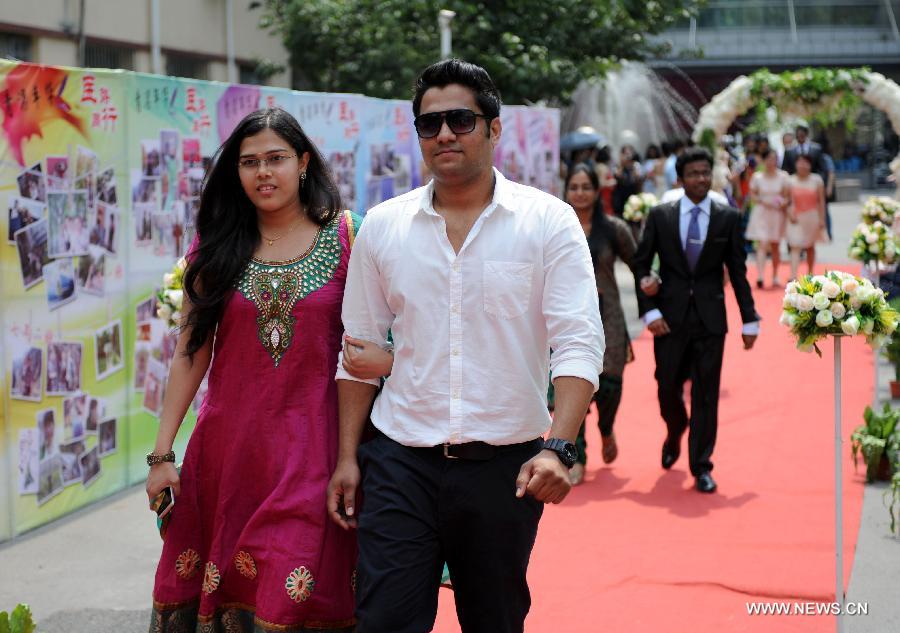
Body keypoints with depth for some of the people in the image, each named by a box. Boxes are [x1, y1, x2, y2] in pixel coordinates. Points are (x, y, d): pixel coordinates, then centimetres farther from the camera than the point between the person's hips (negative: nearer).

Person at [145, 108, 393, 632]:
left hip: (311, 446, -2)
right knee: (217, 590, 7)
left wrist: (388, 360, -20)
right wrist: (163, 454, 2)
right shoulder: (216, 247, 6)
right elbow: (191, 353, 5)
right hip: (228, 446, 2)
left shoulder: (345, 237, 1)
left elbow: (369, 338, 3)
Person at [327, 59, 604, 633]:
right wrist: (347, 456, 7)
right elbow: (360, 349, 11)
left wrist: (559, 448, -22)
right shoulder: (383, 226, 5)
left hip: (505, 465, -1)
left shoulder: (549, 221, -3)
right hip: (400, 461, 1)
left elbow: (579, 343, -10)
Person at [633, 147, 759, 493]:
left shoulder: (728, 218, 2)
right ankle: (674, 437, 40)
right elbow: (641, 264, 3)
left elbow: (738, 272, 5)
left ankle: (701, 467, 11)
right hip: (670, 318, 1)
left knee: (706, 394, 1)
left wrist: (750, 320, 3)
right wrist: (650, 312, -6)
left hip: (710, 319, 0)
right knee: (668, 388, 8)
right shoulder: (660, 216, 1)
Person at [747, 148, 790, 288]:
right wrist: (763, 201, -13)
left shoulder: (783, 177, 0)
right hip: (761, 213, -2)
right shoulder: (757, 177, -2)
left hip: (777, 214, 2)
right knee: (762, 245, -13)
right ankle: (760, 276, -21)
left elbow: (788, 195, 6)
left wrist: (784, 202, -14)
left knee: (775, 246, 10)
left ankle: (775, 276, 23)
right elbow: (752, 195, 3)